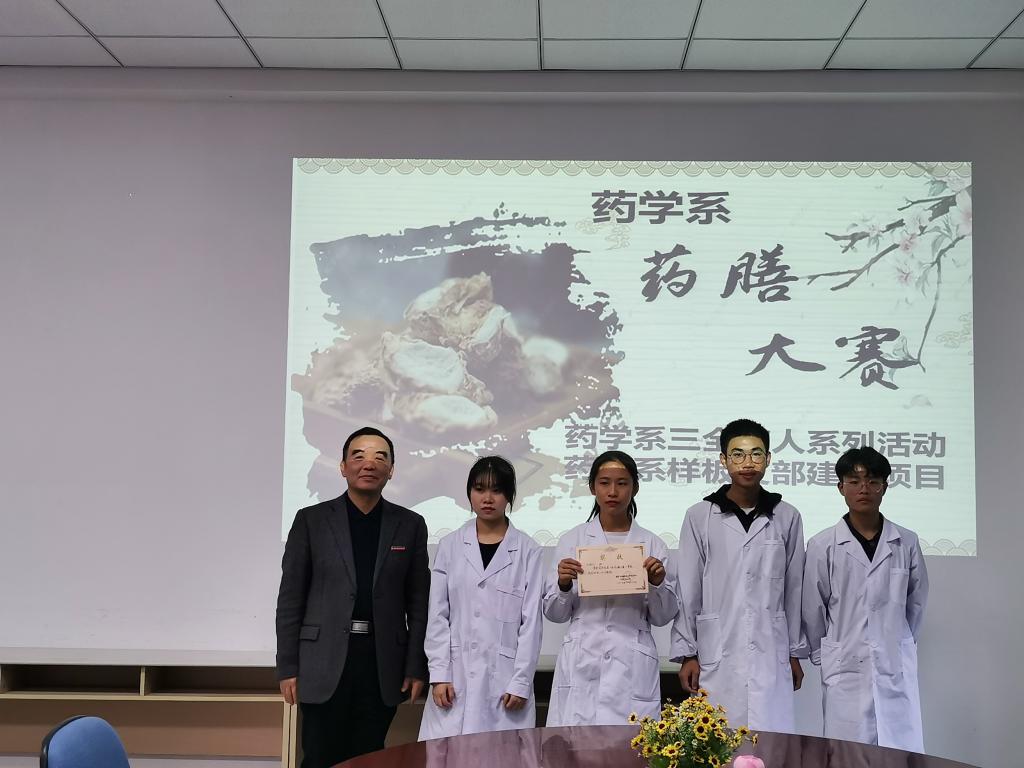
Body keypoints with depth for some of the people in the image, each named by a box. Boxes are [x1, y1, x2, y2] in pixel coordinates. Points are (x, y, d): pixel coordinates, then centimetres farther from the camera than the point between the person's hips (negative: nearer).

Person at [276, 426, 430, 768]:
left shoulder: (410, 524, 6)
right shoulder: (312, 520, 1)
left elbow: (418, 601, 7)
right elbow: (291, 597, 1)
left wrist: (416, 667, 2)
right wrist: (288, 666, -3)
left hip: (383, 663, 1)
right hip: (325, 661, -1)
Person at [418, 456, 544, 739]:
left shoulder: (527, 551, 1)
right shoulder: (450, 546, 6)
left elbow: (531, 621, 0)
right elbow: (437, 616, 5)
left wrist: (521, 682, -5)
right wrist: (439, 674, -2)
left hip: (505, 675, -1)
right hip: (456, 675, 2)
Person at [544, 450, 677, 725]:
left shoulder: (652, 544, 7)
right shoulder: (571, 540, 7)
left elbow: (663, 617, 9)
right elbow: (555, 613, 9)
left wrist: (658, 583, -8)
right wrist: (563, 584, -10)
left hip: (632, 669, 0)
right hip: (580, 664, 0)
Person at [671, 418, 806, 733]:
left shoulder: (787, 517, 5)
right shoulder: (700, 516, 0)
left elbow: (793, 589, 10)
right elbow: (687, 591, 2)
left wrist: (795, 652, 12)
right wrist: (686, 653, 0)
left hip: (771, 656, 1)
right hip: (717, 657, -1)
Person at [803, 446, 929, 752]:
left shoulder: (906, 542, 2)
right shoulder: (822, 546, -3)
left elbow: (916, 601, 13)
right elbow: (813, 609, 3)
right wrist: (823, 656, 8)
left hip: (898, 669, 2)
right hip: (846, 671, -1)